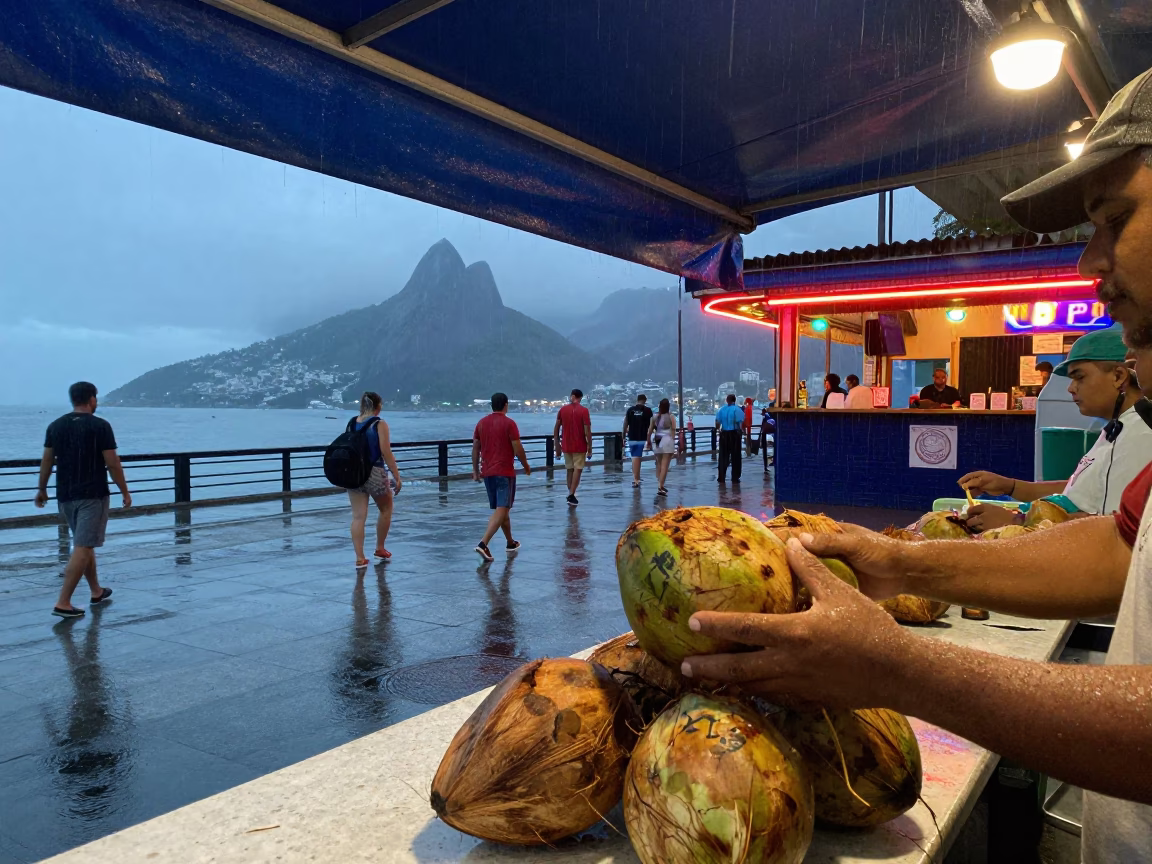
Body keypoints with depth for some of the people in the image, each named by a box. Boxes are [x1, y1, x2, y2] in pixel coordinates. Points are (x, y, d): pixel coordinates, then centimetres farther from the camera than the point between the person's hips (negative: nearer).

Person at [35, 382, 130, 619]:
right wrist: (125, 492, -2)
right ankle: (63, 603, -10)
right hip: (93, 495, -6)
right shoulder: (100, 426, -10)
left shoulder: (55, 426, 6)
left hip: (65, 496, 6)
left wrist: (42, 489, 20)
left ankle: (97, 591, 31)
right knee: (82, 548, -5)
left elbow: (46, 461, 9)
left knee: (85, 545, 20)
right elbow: (112, 463, -11)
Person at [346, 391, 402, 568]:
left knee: (358, 516, 4)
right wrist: (397, 476, -9)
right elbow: (386, 453, -14)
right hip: (375, 473, -4)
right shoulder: (380, 424, -10)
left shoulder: (351, 423, 6)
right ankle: (380, 549, 26)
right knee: (386, 509, 19)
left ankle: (360, 558, 1)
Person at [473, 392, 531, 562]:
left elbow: (475, 448, 10)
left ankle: (510, 543, 31)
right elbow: (518, 449, -10)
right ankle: (483, 544, -23)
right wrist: (526, 466, 5)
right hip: (505, 472, -7)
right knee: (502, 509, -8)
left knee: (502, 508, 19)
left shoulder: (482, 423, 8)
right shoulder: (509, 423, -9)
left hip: (487, 473, 7)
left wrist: (475, 470, 18)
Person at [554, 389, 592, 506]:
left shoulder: (562, 410, 2)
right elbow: (587, 431, -13)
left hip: (566, 446, 4)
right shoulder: (584, 411, -9)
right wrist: (590, 448, -6)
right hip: (580, 446, -4)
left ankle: (570, 495, 15)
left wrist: (557, 445, 12)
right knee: (577, 470, -1)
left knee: (570, 470, 13)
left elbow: (556, 429, 3)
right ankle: (571, 495, -11)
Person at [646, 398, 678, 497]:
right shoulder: (671, 417, -4)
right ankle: (660, 487, -12)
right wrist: (673, 444, -2)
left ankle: (661, 486, 22)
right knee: (665, 465, -5)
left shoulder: (655, 417, 5)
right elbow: (673, 432, -7)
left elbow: (650, 430, 5)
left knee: (659, 464, 18)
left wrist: (649, 442, 15)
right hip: (667, 440, -4)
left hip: (656, 441, 4)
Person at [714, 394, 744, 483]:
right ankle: (735, 478, 6)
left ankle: (721, 477, 8)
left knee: (723, 456, 9)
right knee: (735, 456, 5)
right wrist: (742, 429, 4)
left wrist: (719, 429, 18)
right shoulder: (737, 409, -8)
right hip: (734, 434, -3)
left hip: (724, 434, 3)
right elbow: (741, 423, -15)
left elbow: (717, 424, 1)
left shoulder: (721, 410, 3)